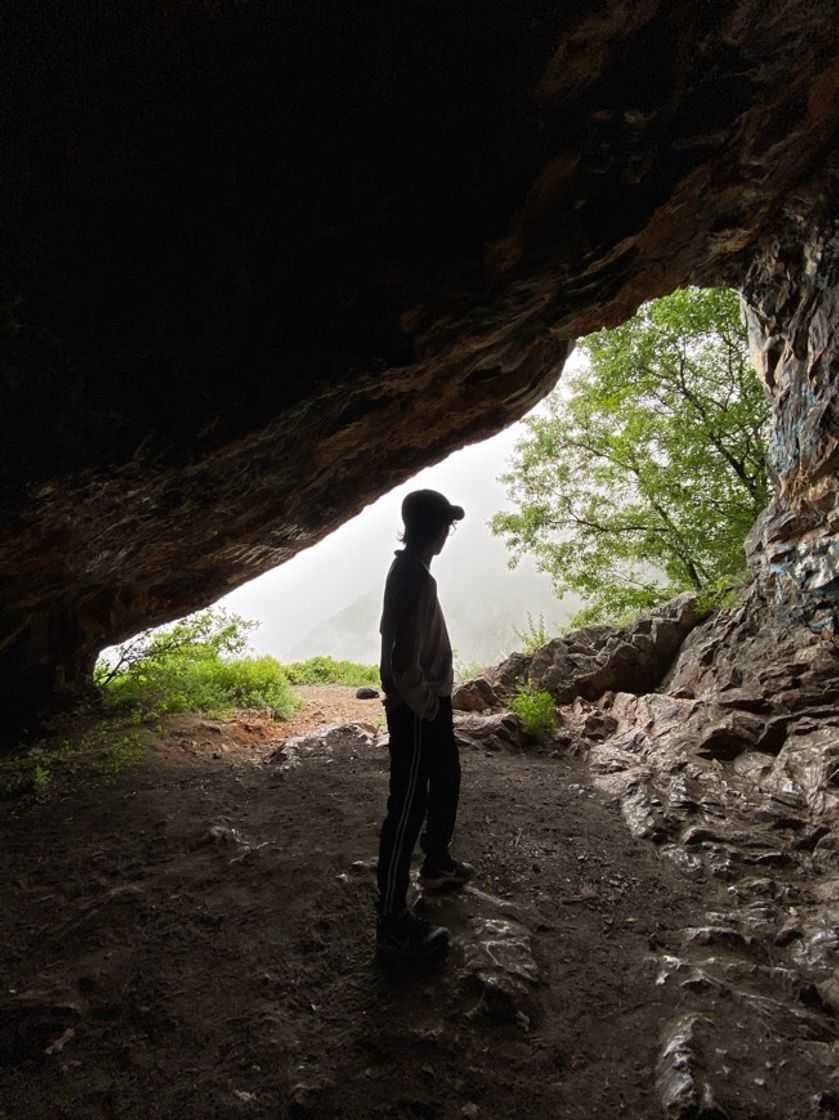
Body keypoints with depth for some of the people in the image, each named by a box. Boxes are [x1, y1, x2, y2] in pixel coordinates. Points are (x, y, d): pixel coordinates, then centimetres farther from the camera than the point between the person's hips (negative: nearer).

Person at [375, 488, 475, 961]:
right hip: (417, 712, -10)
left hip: (430, 701, 10)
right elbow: (404, 662, -30)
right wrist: (426, 706, -16)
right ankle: (393, 923, 11)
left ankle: (437, 864, 48)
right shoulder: (415, 579, -26)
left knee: (447, 779, 27)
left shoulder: (408, 568, 5)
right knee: (408, 808, -1)